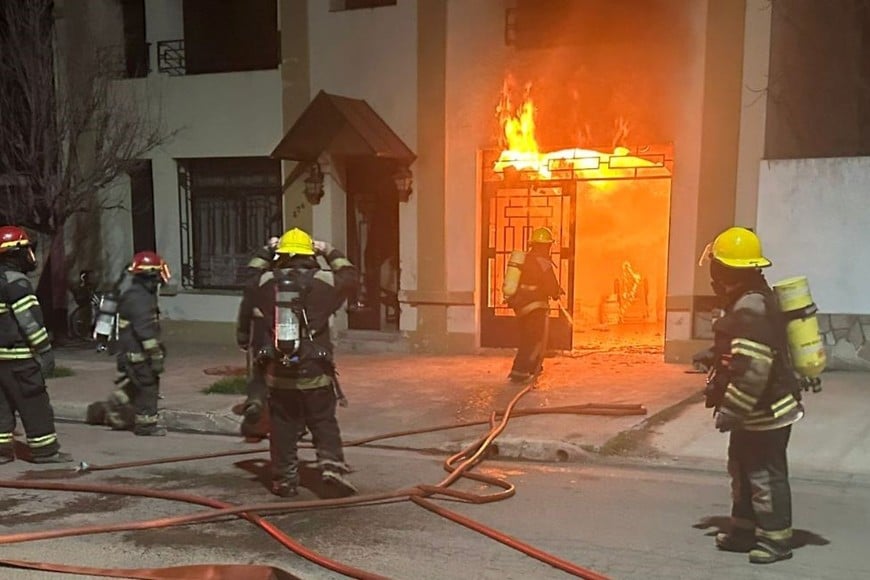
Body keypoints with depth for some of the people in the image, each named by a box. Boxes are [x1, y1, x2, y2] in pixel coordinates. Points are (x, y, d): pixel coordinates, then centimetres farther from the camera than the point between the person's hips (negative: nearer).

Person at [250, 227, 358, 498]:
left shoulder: (266, 283, -2)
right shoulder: (322, 282, -6)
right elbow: (351, 277, 13)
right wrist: (330, 252, 24)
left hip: (277, 374, 1)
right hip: (315, 373, -1)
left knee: (283, 428, 12)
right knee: (324, 423, 12)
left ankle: (284, 480, 18)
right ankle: (332, 463, -4)